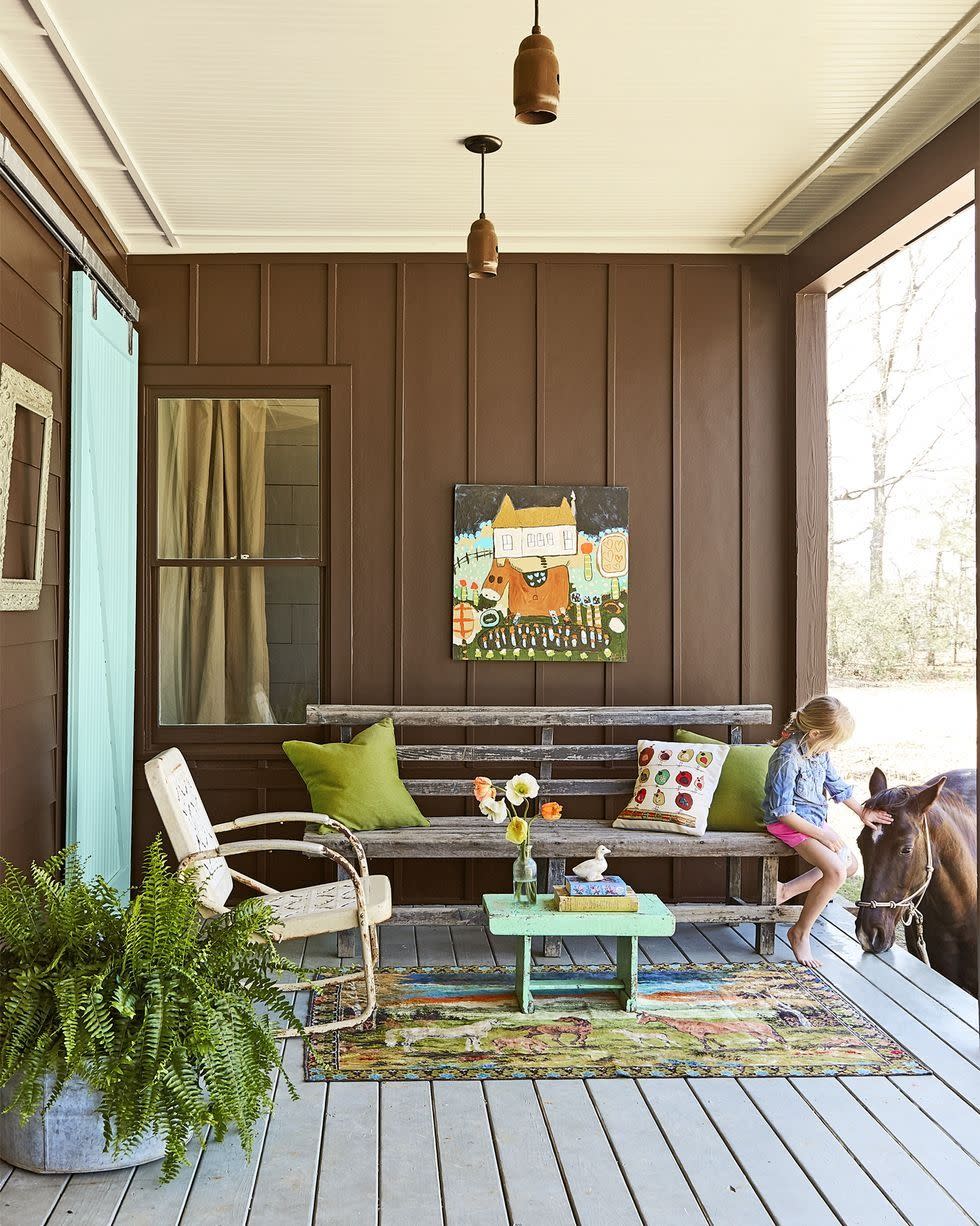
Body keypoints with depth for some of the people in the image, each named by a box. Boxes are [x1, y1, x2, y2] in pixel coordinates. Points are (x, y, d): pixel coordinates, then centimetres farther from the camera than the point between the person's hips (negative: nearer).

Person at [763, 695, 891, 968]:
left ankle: (785, 890, 9)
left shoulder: (820, 751, 1)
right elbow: (783, 812, -25)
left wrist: (862, 812, 21)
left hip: (815, 819, 10)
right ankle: (800, 933, -9)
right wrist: (821, 834, -22)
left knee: (850, 864, 11)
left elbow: (837, 785, 18)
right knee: (836, 871, -22)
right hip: (789, 823, -10)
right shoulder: (788, 758, -27)